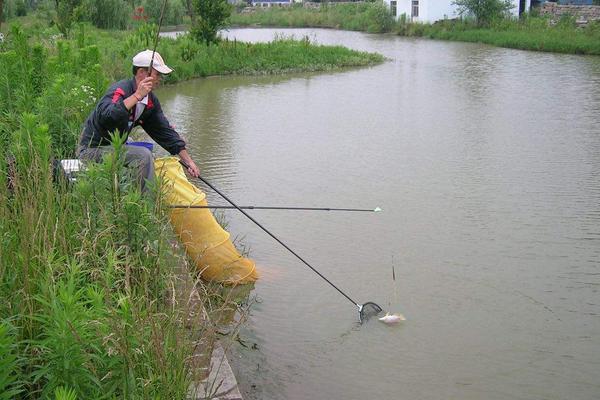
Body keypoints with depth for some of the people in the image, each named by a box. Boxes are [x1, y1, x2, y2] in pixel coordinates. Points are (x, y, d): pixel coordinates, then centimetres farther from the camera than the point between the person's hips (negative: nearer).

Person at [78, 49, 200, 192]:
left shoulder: (150, 100, 4)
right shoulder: (120, 90, -22)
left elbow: (165, 131, 8)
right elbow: (105, 117, -41)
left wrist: (188, 161, 5)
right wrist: (137, 96, -39)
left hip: (114, 147, 9)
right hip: (91, 149, -9)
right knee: (143, 155, -23)